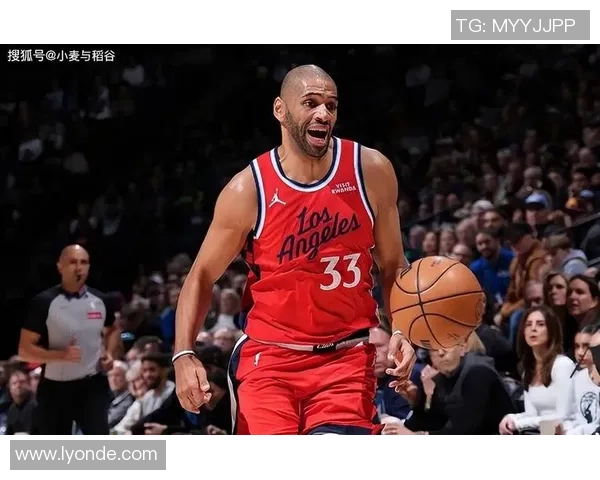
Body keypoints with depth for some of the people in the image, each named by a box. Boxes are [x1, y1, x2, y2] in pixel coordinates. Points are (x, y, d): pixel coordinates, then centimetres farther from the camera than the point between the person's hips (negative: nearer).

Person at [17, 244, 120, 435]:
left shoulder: (100, 300, 3)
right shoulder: (44, 302, -9)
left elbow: (112, 330, 25)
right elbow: (25, 350, -9)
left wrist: (109, 353, 4)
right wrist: (61, 354, -23)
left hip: (93, 385, 2)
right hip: (55, 388, -2)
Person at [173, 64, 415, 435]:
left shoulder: (371, 172, -3)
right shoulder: (248, 190, -8)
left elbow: (393, 265, 8)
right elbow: (203, 277, 2)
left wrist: (402, 332, -8)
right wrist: (184, 356, -10)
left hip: (347, 356, 1)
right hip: (270, 358, 0)